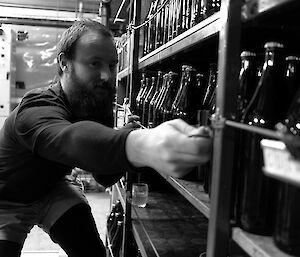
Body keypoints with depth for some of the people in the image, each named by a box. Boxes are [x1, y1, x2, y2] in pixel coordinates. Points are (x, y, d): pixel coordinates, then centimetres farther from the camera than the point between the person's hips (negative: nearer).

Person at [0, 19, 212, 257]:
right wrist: (140, 145, -79)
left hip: (52, 188, 5)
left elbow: (104, 177, -9)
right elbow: (71, 139, -59)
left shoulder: (99, 107, -12)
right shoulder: (38, 109, -35)